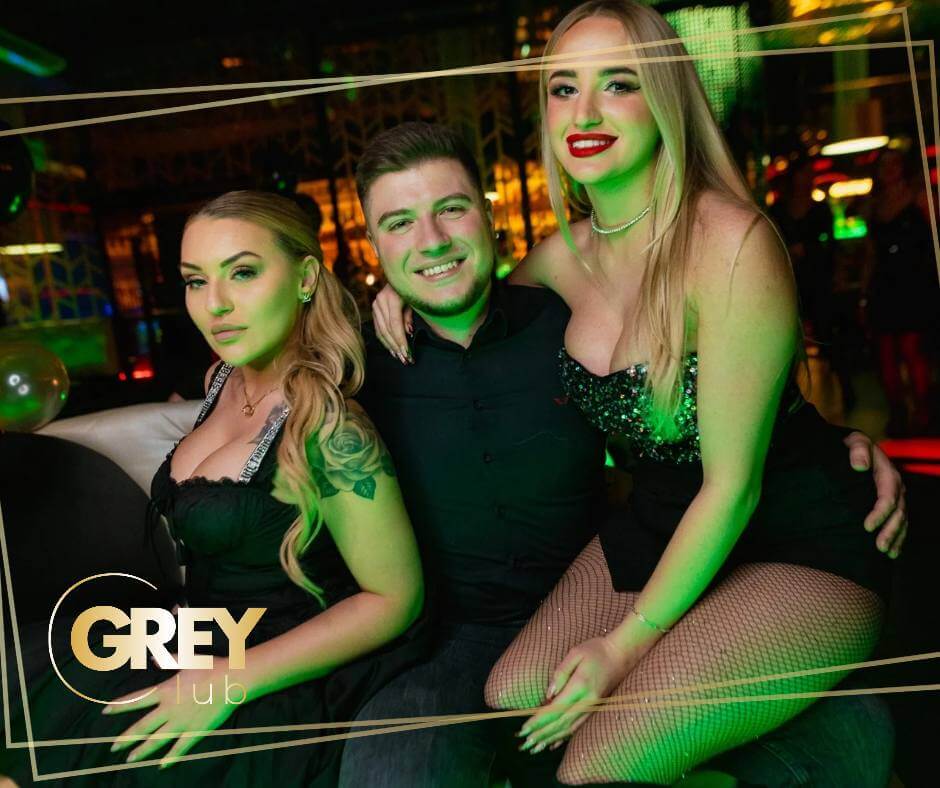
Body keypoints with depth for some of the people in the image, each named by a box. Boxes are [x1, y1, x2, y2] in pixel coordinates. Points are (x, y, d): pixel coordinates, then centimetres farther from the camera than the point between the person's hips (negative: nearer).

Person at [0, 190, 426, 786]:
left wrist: (233, 682, -22)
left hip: (282, 680, -7)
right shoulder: (227, 380, 0)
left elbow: (396, 598, -21)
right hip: (198, 646, 7)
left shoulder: (327, 426, -26)